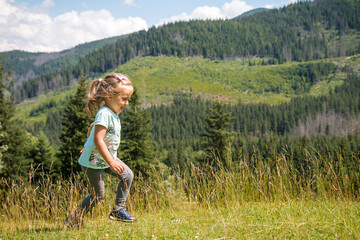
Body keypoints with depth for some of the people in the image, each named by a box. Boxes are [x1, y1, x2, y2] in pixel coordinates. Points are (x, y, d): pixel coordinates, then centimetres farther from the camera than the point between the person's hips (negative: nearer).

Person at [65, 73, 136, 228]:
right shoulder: (104, 113, -26)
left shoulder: (113, 113, 6)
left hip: (107, 157, 9)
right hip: (92, 161, -9)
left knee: (128, 175, -1)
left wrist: (88, 146, 33)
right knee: (98, 194, -2)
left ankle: (118, 209, 9)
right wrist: (112, 162, -34)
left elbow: (93, 126, 22)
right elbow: (98, 140, -33)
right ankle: (73, 219, 14)